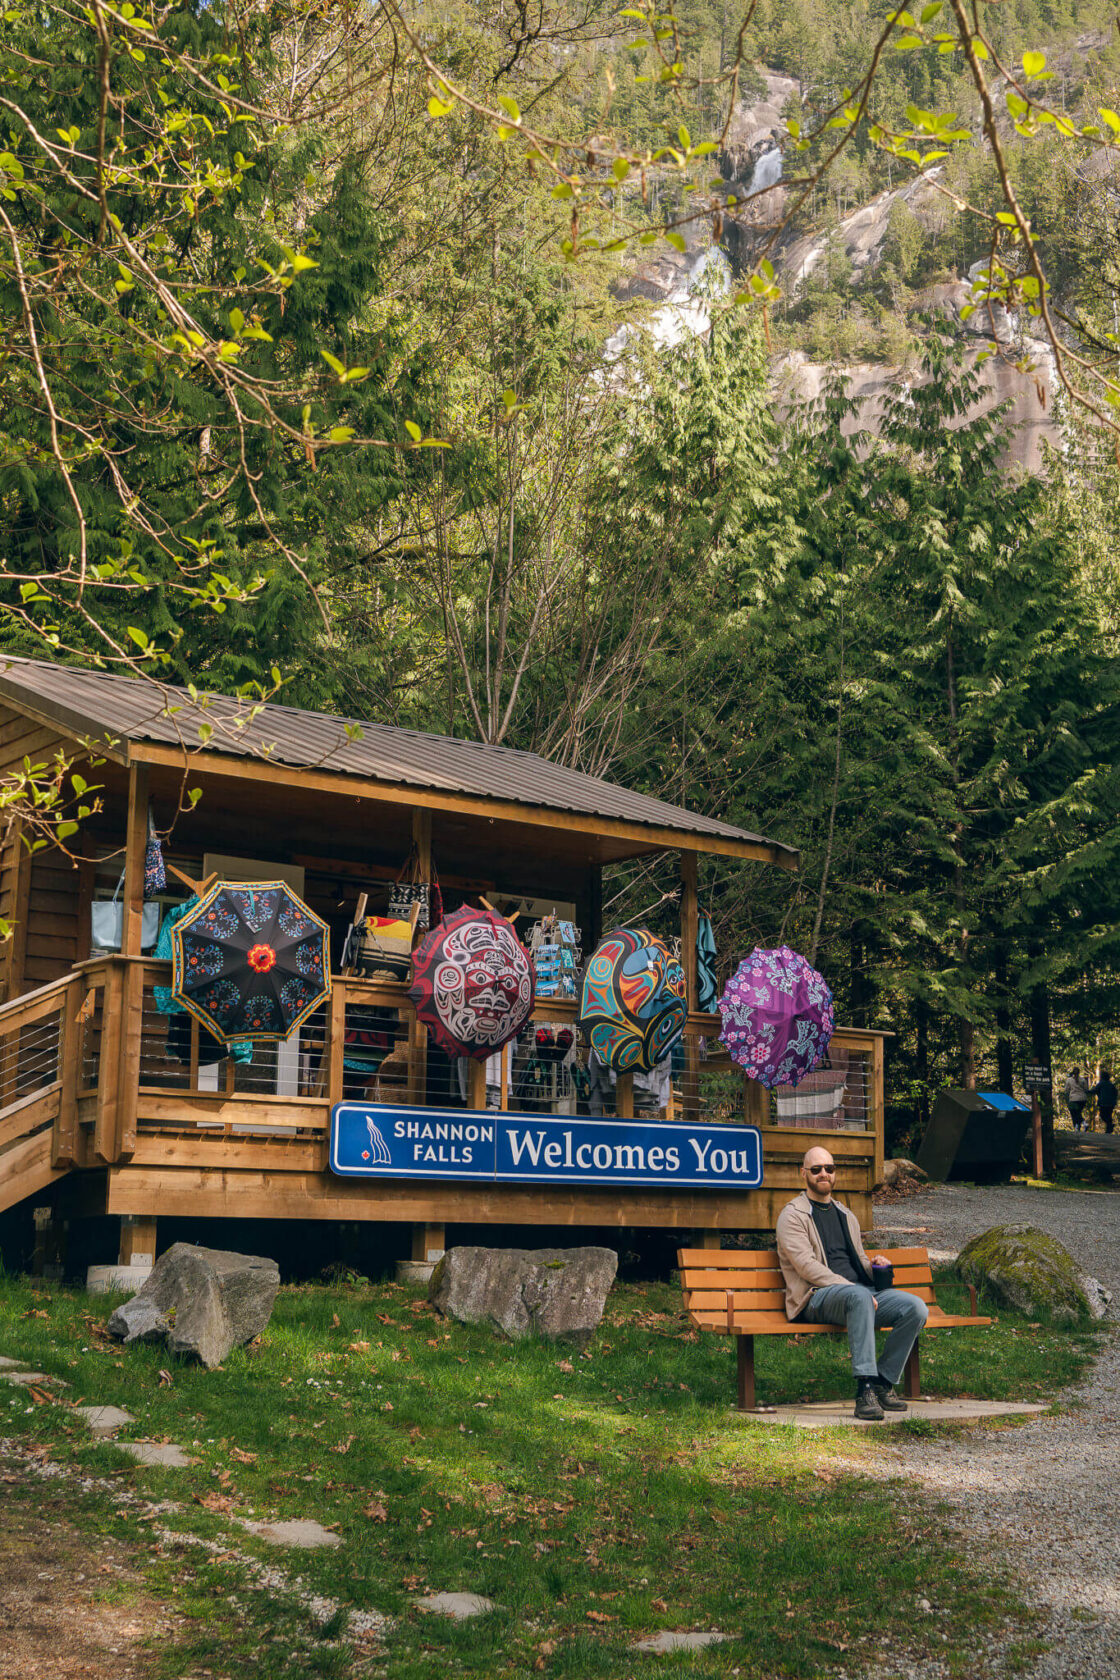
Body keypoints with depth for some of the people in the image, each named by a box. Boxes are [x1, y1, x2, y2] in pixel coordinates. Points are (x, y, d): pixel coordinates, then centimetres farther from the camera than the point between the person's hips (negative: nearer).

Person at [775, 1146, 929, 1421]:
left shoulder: (846, 1215, 27)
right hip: (817, 1297, -7)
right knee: (859, 1297, -40)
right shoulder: (793, 1215, 4)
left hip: (861, 1291, 7)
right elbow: (807, 1267, -9)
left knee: (916, 1307, -19)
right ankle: (865, 1389, -41)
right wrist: (850, 1287, -19)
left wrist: (875, 1265, 6)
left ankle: (883, 1382, -10)